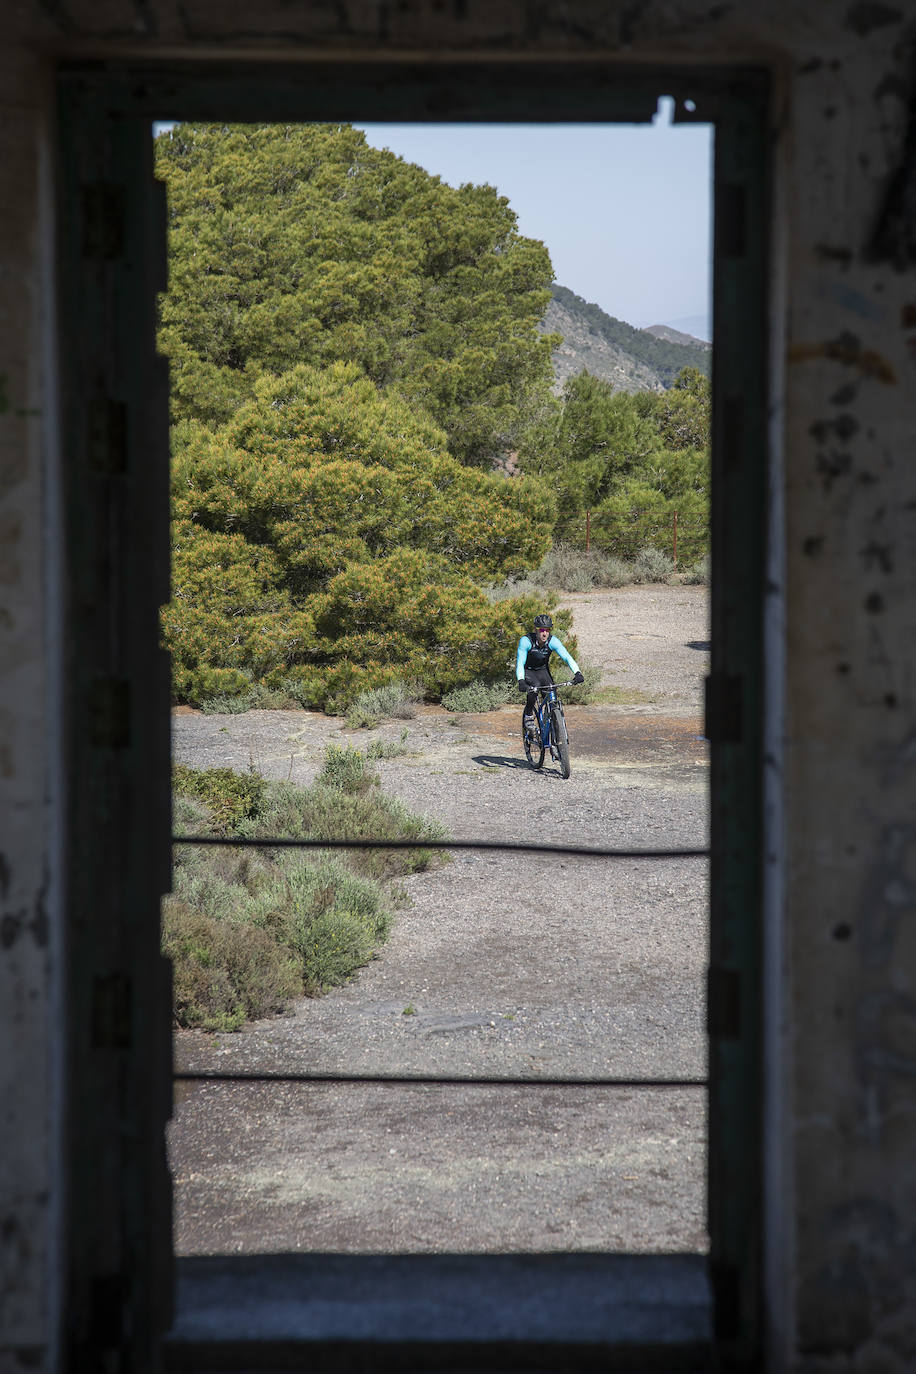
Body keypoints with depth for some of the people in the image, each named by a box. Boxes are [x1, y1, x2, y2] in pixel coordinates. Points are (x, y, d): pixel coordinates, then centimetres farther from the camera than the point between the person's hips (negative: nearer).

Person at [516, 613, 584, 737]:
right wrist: (521, 681, -48)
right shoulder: (526, 641, -28)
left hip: (542, 671, 3)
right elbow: (520, 663, -32)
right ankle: (528, 717, -12)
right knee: (534, 688, -33)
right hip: (527, 671, -3)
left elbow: (567, 657, -28)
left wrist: (577, 673, -44)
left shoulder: (552, 641, -21)